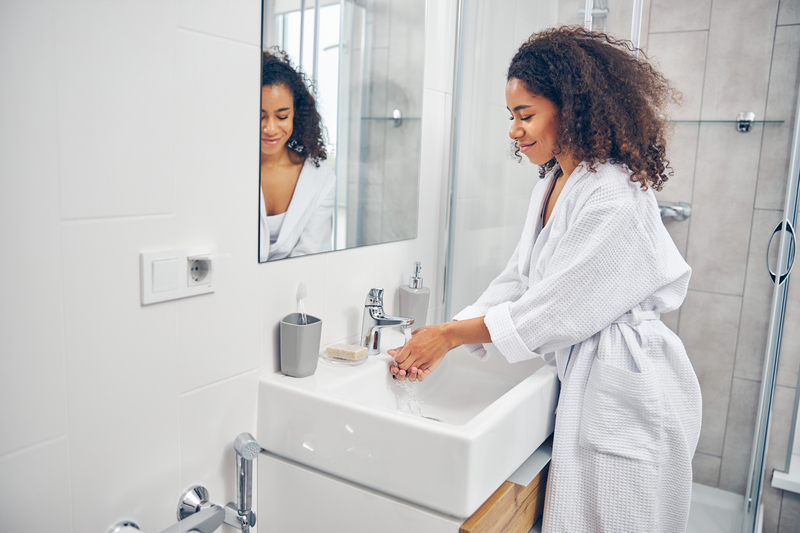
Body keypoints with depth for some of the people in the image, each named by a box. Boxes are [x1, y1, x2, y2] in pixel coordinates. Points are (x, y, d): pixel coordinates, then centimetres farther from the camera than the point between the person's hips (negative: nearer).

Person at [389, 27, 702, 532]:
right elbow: (519, 279, 6)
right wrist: (437, 345, -2)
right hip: (584, 377, 8)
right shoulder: (553, 183, 6)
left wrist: (450, 335, -13)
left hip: (628, 390, -8)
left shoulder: (617, 198, -23)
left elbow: (556, 309, -22)